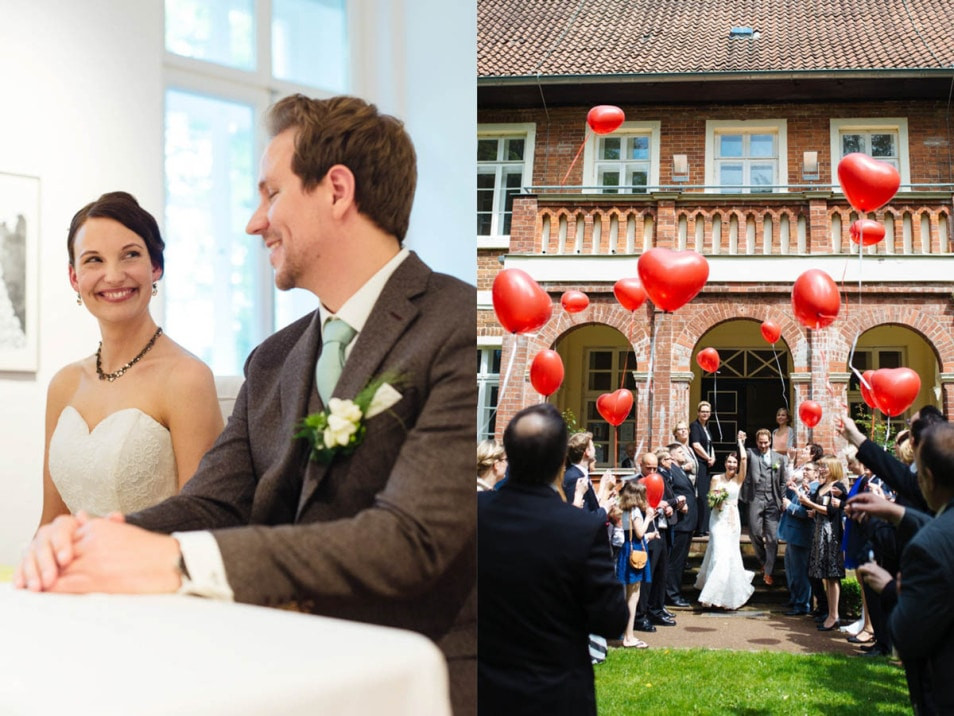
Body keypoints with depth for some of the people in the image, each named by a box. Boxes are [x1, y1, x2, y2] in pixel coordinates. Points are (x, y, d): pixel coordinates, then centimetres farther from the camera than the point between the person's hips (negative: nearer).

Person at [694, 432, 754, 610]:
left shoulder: (739, 479, 2)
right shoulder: (716, 479, 3)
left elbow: (744, 458, -8)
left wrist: (740, 441, 4)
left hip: (733, 519, 1)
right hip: (718, 519, -1)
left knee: (730, 555, 3)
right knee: (720, 553, -8)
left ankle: (730, 592, 18)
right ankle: (714, 593, 2)